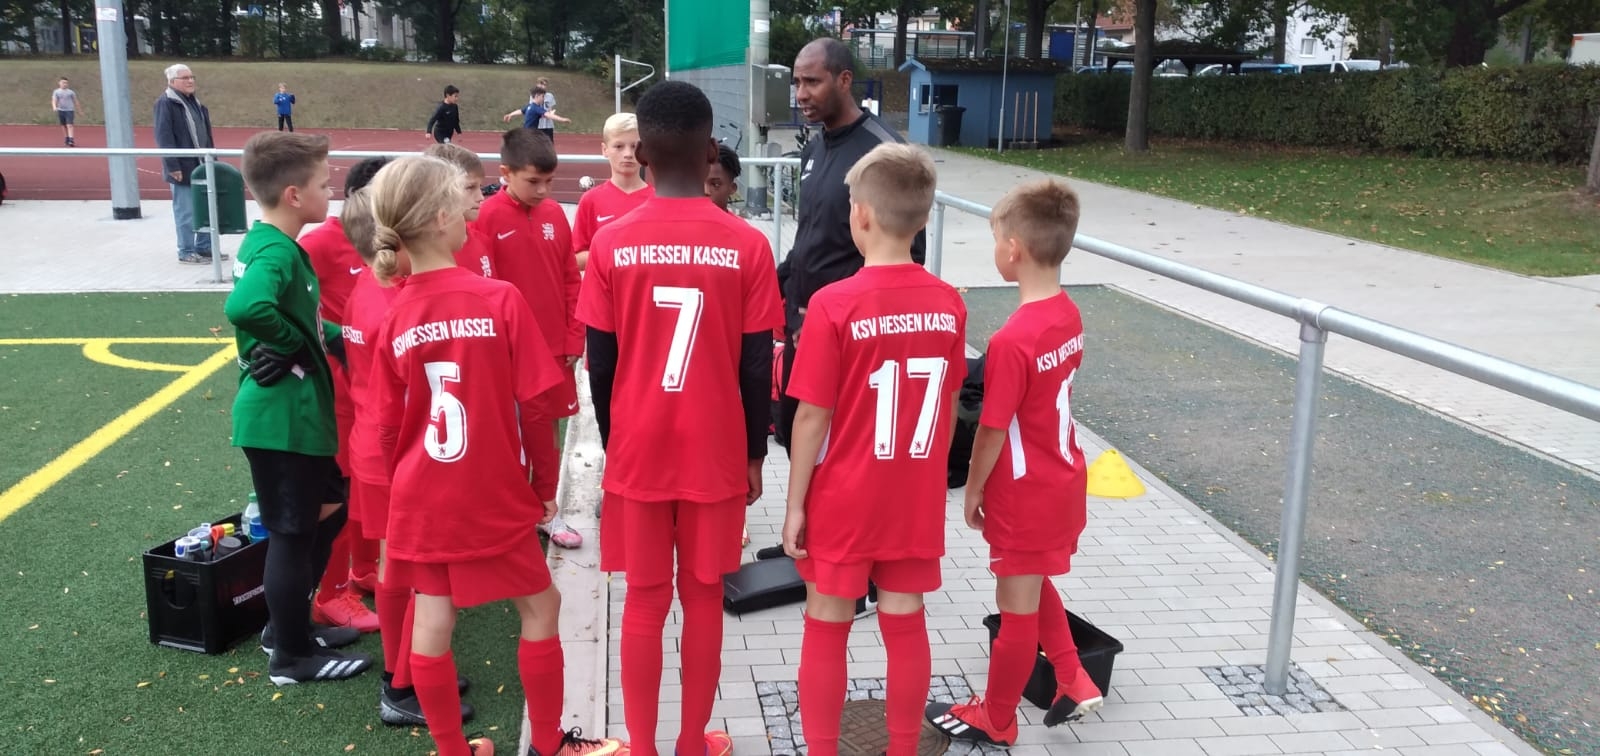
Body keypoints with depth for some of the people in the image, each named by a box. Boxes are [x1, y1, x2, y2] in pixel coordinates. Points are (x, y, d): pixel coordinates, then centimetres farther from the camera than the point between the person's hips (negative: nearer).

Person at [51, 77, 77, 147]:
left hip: (69, 110, -2)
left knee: (69, 125, -15)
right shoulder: (56, 92, 5)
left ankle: (71, 140, -24)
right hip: (61, 110, 3)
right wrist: (54, 107, -26)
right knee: (63, 126, 8)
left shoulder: (71, 92, 4)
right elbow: (54, 100, -6)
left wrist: (77, 111, 16)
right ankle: (67, 140, 18)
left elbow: (75, 102, 12)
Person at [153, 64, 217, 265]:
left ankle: (204, 248, 22)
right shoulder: (165, 103, -10)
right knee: (186, 213, -2)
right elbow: (164, 137, -16)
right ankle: (186, 252, 6)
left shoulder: (194, 102, 16)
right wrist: (173, 166, -20)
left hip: (201, 165, 8)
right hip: (182, 167, -8)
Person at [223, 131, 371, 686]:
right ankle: (292, 655, 19)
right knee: (293, 533, 4)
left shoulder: (276, 245, 11)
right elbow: (246, 307, -41)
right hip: (282, 418, -10)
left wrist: (338, 338, 3)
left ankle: (289, 626, 36)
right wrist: (294, 342, -23)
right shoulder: (275, 252, -21)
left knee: (325, 514, 22)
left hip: (300, 413, 10)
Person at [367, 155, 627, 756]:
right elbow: (531, 406, -12)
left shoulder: (394, 317, -4)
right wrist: (546, 484, 2)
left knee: (430, 621, 11)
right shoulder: (500, 299, -16)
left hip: (419, 500, 4)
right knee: (540, 606, 13)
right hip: (493, 498, -4)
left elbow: (388, 425, 2)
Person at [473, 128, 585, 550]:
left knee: (548, 430, 15)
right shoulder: (487, 217, -12)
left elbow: (571, 281, 8)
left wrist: (574, 339, 5)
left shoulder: (555, 214, 3)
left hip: (555, 346, 5)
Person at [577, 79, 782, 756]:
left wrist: (612, 445, 11)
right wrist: (754, 454, 7)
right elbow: (757, 366, -5)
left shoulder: (611, 243, -7)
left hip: (637, 452, 0)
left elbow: (599, 363, -3)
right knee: (703, 601, 13)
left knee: (644, 603, 12)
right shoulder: (747, 246, -8)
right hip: (716, 455, 0)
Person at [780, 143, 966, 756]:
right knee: (906, 627, 14)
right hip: (916, 499, 4)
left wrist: (795, 503, -5)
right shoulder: (949, 304, -4)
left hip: (843, 501, -4)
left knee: (826, 630, 11)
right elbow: (948, 406, 4)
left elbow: (812, 417, -14)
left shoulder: (834, 305, -18)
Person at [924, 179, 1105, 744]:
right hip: (1063, 479, 8)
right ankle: (1073, 682, 34)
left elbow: (992, 430, -20)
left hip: (1025, 494, -8)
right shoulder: (1069, 316, -2)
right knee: (1033, 585, 28)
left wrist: (973, 490, -5)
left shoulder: (1011, 341, -28)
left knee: (1017, 607, 9)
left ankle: (995, 721, 28)